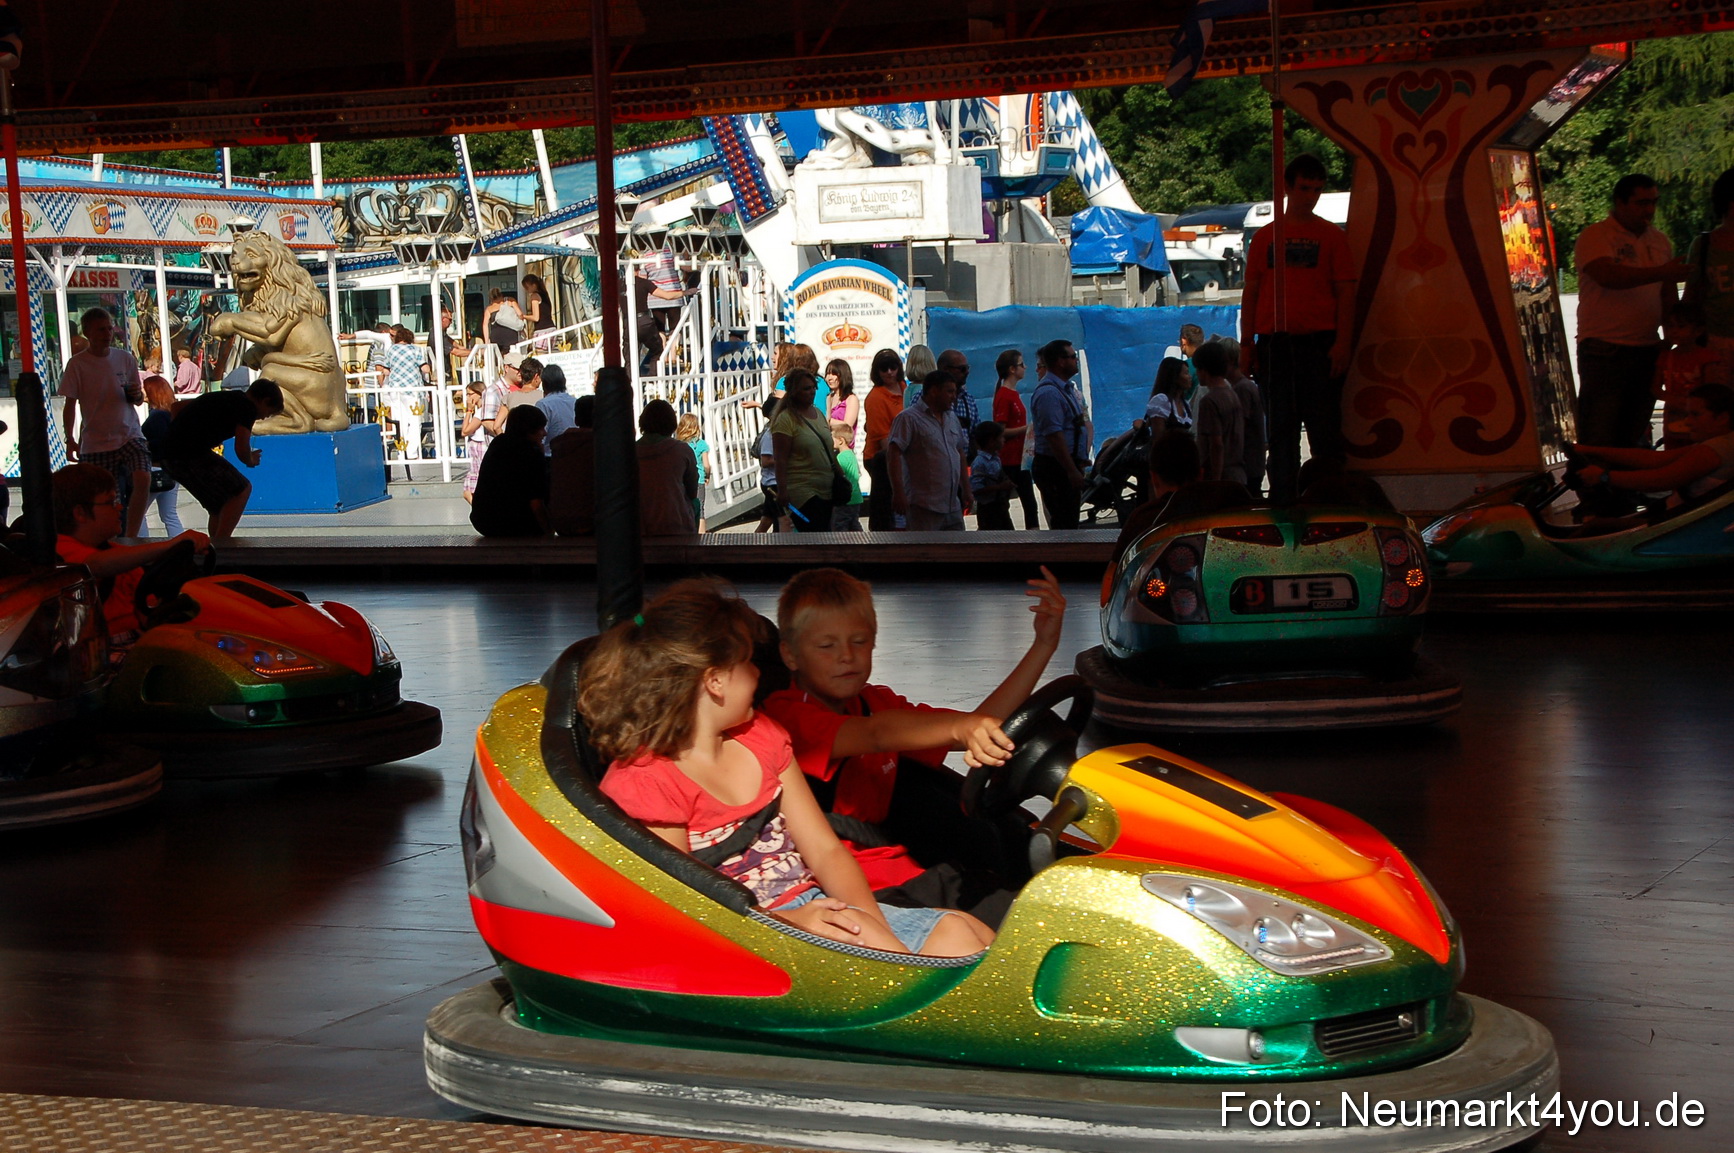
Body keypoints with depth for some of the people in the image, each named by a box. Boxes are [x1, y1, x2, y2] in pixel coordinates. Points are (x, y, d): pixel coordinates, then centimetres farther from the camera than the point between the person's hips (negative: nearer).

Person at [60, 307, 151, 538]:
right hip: (95, 443, -1)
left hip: (130, 435, 1)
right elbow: (70, 404, 2)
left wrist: (137, 395, -9)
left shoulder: (125, 359, 5)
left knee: (142, 479, -24)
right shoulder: (77, 364, -3)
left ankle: (130, 537, -18)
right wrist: (70, 439, -6)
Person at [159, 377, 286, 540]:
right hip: (189, 455, -9)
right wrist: (251, 461, 9)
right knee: (241, 490, -3)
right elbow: (241, 449, -11)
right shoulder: (247, 407, -3)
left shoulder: (223, 398, 24)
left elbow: (178, 407, 31)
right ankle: (220, 542, -10)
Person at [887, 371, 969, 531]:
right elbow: (893, 454, -15)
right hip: (923, 507, -8)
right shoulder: (908, 418, -7)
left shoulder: (952, 418, 18)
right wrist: (898, 493, -22)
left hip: (952, 506, 8)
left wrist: (966, 489, 21)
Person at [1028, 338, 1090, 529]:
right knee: (1064, 523, -10)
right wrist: (1073, 471, -24)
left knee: (1068, 523, 13)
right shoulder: (1049, 393, -18)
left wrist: (1079, 464, 21)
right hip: (1055, 468, -10)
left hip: (1067, 466, 10)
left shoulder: (1065, 388, 16)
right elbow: (1054, 436, -24)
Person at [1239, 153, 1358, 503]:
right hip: (1273, 342, 3)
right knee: (1280, 428, 6)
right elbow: (1251, 292, 14)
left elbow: (1345, 292, 2)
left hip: (1319, 342, -3)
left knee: (1324, 427, -6)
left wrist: (1342, 343, -8)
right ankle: (1282, 503, 10)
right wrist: (1247, 343, 6)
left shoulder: (1332, 236, 7)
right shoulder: (1265, 237, 13)